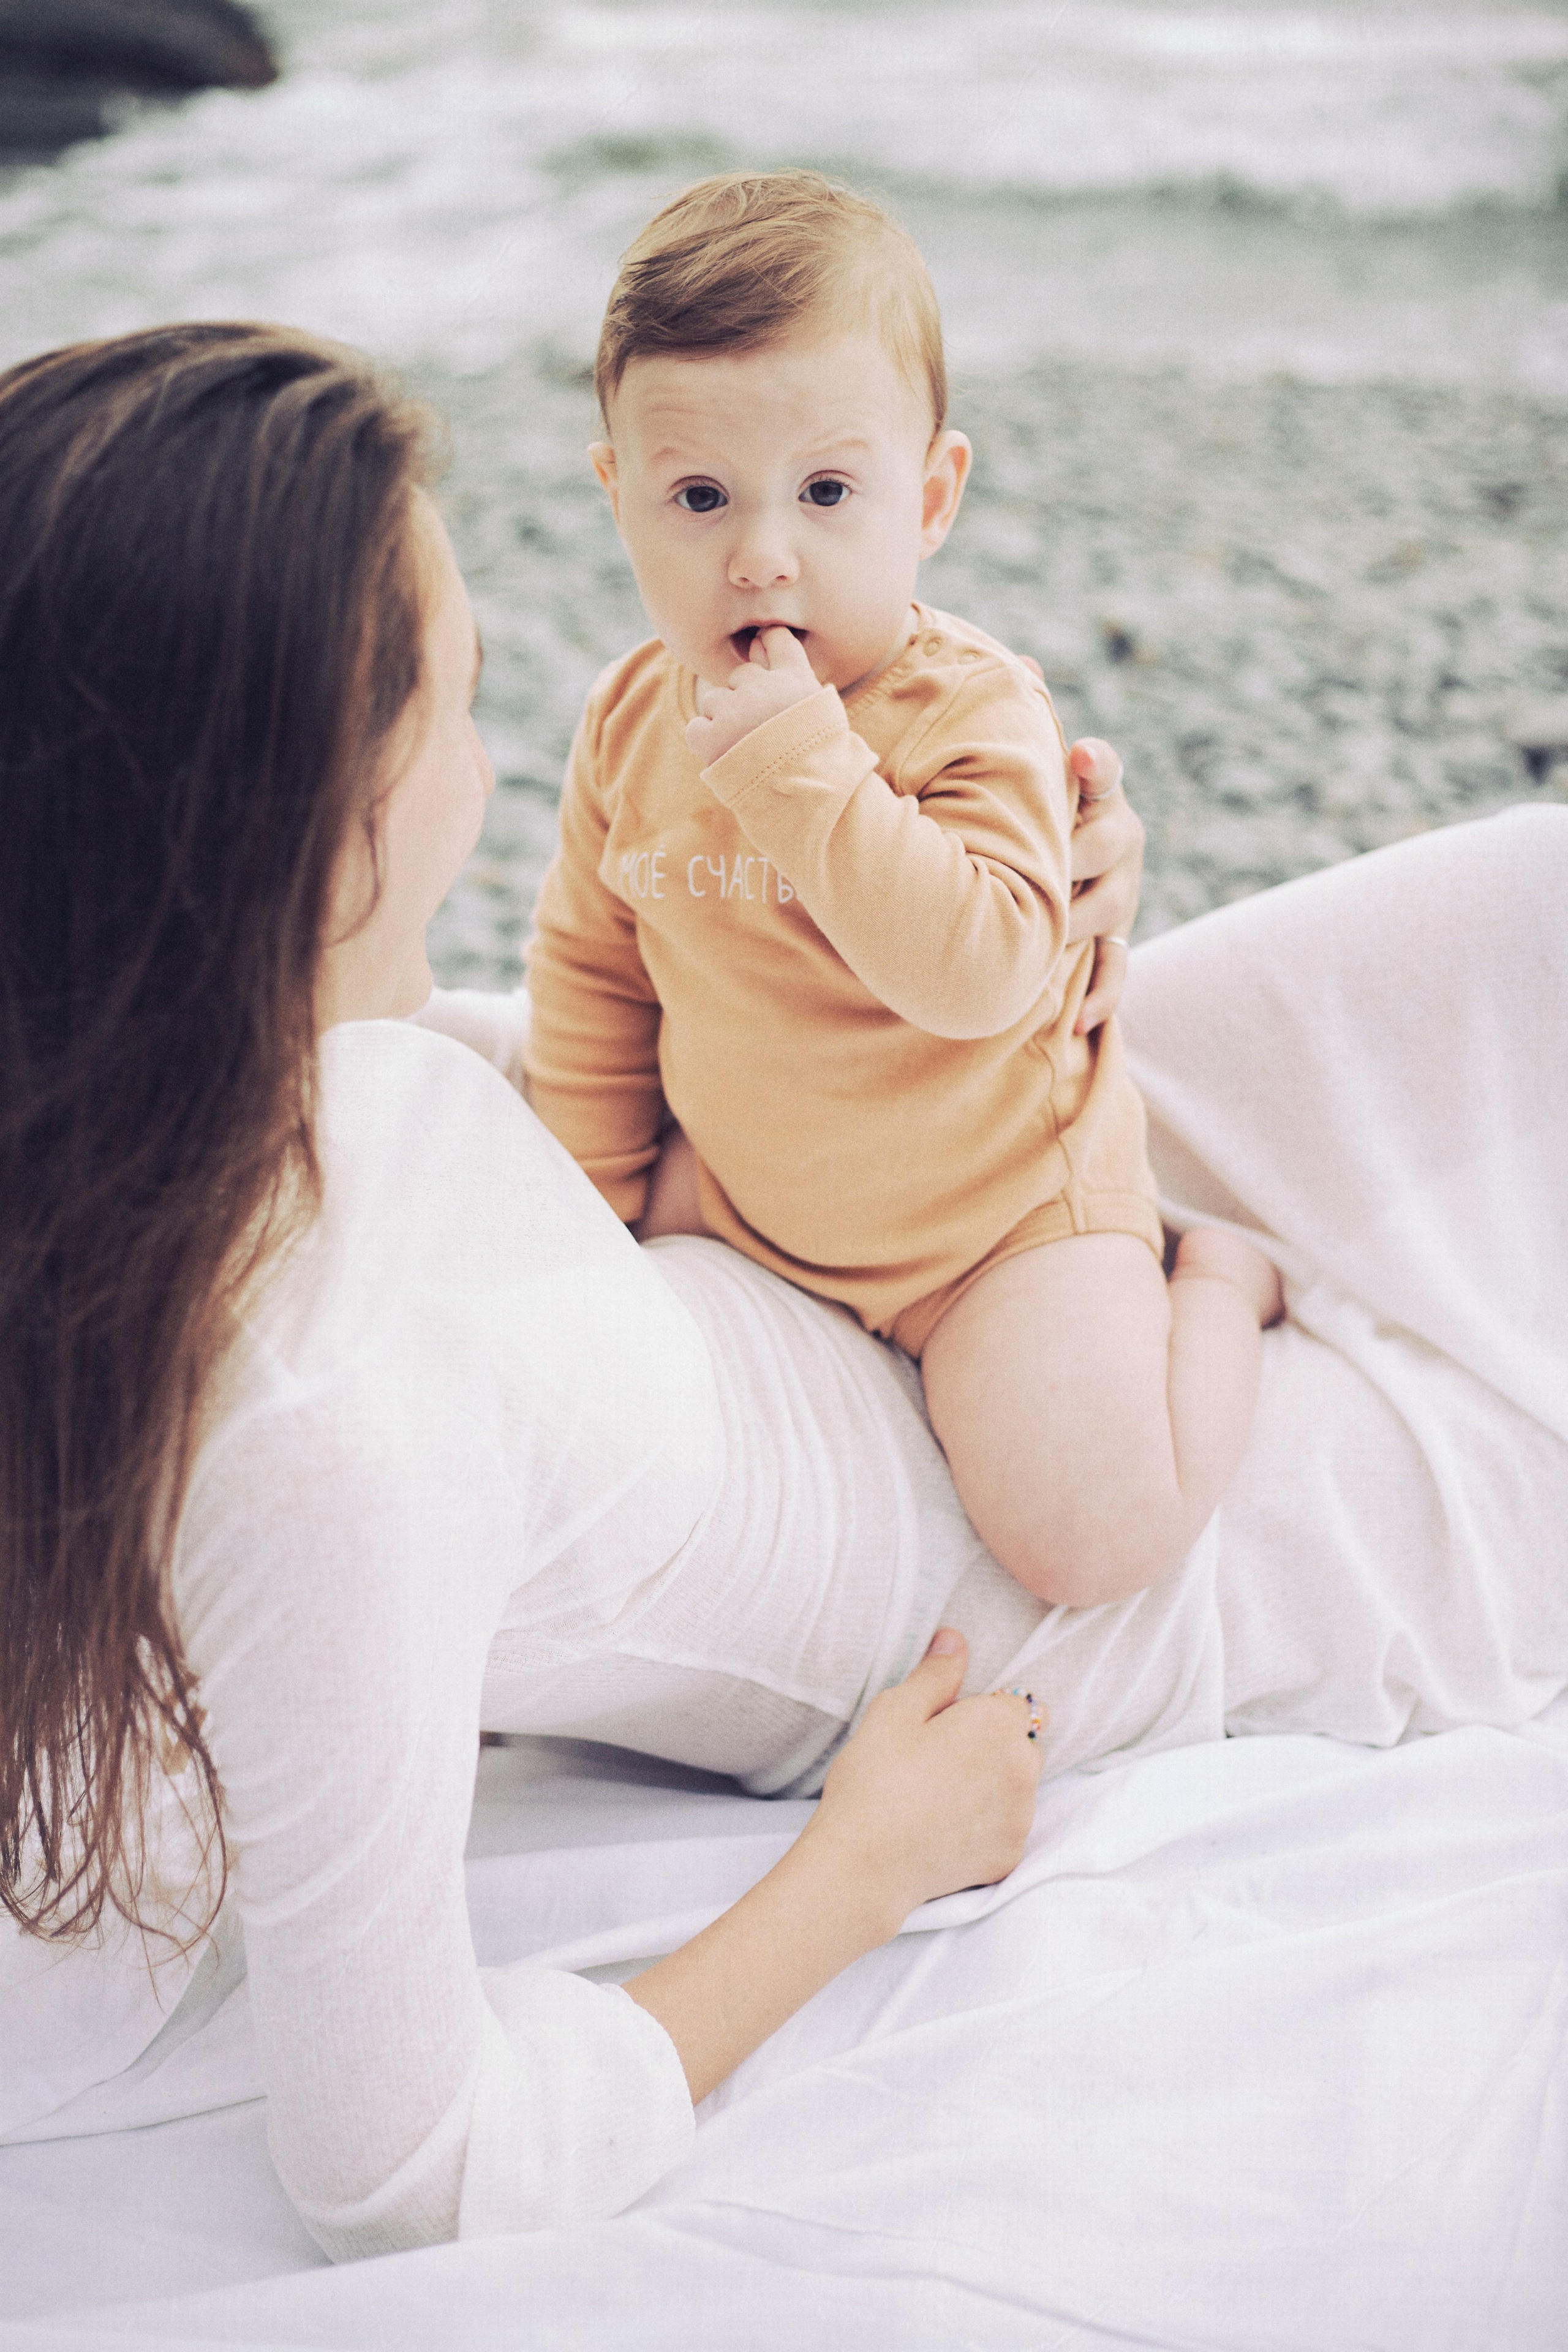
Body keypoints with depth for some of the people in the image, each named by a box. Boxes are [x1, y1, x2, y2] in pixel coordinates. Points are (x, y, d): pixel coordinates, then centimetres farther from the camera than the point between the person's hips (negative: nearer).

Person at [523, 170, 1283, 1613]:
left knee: (1089, 1546, -19)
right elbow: (590, 966, 8)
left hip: (999, 1211, -6)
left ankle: (1215, 1285, 11)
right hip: (752, 1207, 6)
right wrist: (596, 1195, 9)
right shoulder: (634, 718, -5)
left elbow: (980, 972, -38)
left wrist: (798, 762, -38)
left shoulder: (970, 714, -23)